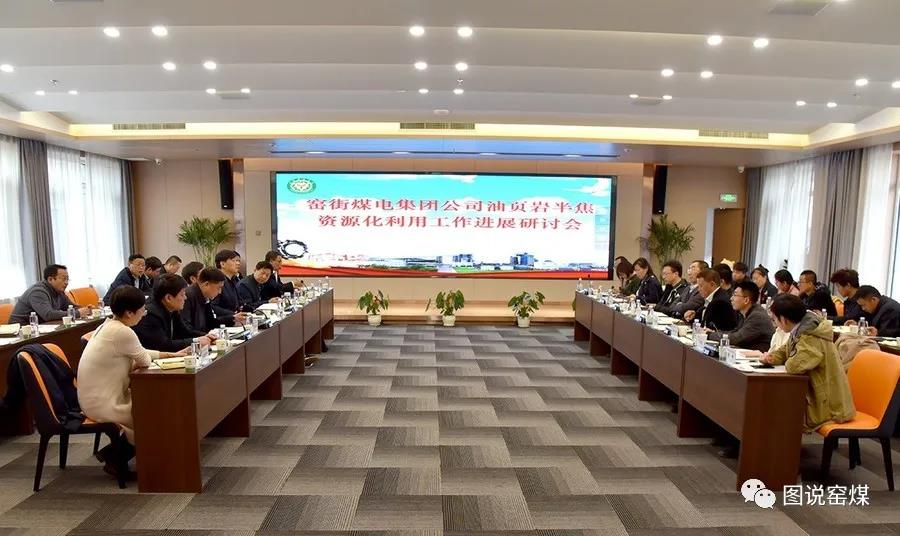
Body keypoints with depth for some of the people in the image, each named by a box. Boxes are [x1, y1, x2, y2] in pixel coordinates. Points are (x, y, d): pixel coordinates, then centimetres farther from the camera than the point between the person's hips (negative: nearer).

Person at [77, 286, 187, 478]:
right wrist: (132, 366, 9)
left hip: (96, 397, 9)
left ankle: (116, 452, 20)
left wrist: (172, 355, 13)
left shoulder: (109, 325, 5)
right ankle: (115, 456, 15)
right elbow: (145, 361, -12)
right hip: (102, 404, -9)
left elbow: (140, 353, 14)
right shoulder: (123, 332, -26)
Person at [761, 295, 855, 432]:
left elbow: (794, 365, -39)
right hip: (816, 395, 8)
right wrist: (772, 357, -3)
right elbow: (786, 351, 18)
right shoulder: (801, 330, 3)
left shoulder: (811, 339, -26)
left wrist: (789, 363, -15)